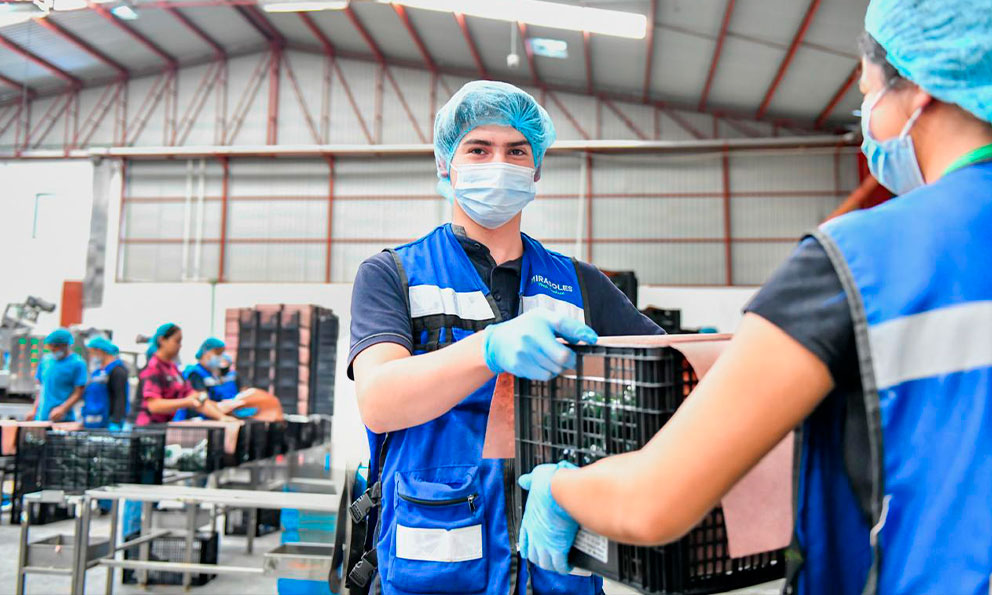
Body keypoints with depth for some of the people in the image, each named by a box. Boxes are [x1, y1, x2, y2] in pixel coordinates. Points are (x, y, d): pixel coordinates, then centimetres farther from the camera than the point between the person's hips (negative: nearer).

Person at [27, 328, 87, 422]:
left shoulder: (77, 363, -5)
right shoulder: (46, 360, 12)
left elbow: (78, 393, -9)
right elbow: (43, 388, 19)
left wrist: (62, 409, -21)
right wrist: (34, 411, 12)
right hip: (41, 418, 5)